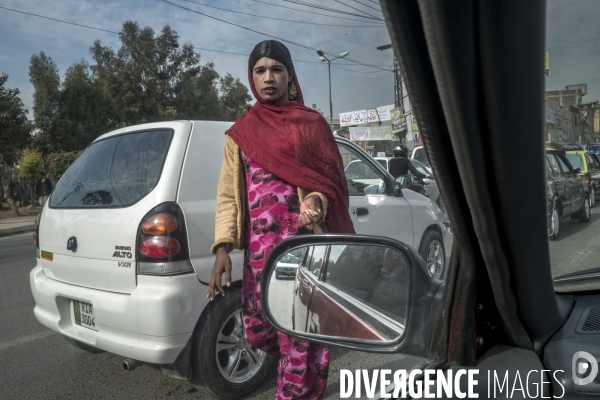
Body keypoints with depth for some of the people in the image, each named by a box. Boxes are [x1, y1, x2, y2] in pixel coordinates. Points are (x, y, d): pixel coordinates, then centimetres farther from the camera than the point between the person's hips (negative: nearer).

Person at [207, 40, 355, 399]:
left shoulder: (311, 123, 7)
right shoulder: (240, 133, 13)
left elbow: (333, 181, 5)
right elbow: (228, 195, 9)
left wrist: (317, 201, -18)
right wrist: (223, 247, -3)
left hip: (306, 244, -3)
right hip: (259, 248, 3)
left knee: (301, 334, -3)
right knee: (259, 330, 9)